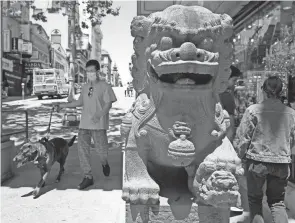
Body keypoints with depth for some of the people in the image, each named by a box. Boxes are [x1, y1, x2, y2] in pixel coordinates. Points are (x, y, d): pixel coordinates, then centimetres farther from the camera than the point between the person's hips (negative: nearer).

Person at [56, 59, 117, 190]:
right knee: (82, 150, 0)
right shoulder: (85, 87, 15)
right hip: (84, 124, 5)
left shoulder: (105, 86, -3)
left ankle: (104, 164, 33)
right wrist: (65, 105, 19)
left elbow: (109, 103, -9)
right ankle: (88, 177, 10)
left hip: (99, 125, -5)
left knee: (102, 150, -3)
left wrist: (99, 115, -23)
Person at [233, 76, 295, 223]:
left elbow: (242, 137, -9)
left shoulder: (253, 110, -13)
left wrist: (241, 156, 7)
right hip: (282, 163, 3)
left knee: (254, 198, 18)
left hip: (257, 161, -2)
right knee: (277, 201, 17)